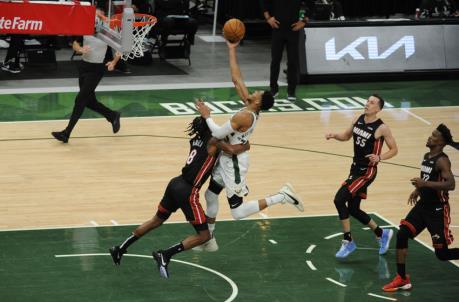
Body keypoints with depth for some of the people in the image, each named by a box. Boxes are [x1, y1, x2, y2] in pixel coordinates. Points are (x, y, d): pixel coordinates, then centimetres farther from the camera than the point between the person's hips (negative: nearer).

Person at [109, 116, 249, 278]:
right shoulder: (212, 142, -7)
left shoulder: (196, 139, 14)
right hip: (187, 192, -8)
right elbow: (232, 150, -21)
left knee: (157, 220, 29)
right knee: (204, 235, 1)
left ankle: (120, 249, 31)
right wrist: (245, 145, -2)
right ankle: (164, 256, -8)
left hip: (175, 184, 8)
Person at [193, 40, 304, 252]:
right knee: (210, 195, 21)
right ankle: (208, 240, 31)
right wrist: (232, 50, 4)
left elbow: (218, 133, -27)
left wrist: (207, 116, -14)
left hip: (233, 163, -9)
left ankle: (282, 197, -7)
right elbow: (236, 78, 4)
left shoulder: (244, 116, -27)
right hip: (227, 159, 9)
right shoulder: (249, 106, -3)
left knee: (238, 212, -8)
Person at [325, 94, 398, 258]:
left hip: (367, 171, -8)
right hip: (355, 168, 8)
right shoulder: (358, 120, 2)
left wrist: (379, 157, -26)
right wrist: (334, 135, -3)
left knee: (339, 199, -18)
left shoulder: (381, 128, -17)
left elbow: (394, 149, -9)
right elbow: (346, 136, 18)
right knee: (353, 209, 13)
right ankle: (381, 234, 34)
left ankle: (348, 241, -5)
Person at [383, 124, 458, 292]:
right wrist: (418, 190, 14)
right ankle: (402, 279, 4)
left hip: (438, 210, -8)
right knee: (402, 235, -4)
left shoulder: (442, 160, -20)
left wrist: (425, 184, -36)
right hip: (422, 206, 8)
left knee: (442, 254, -3)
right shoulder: (426, 157, 6)